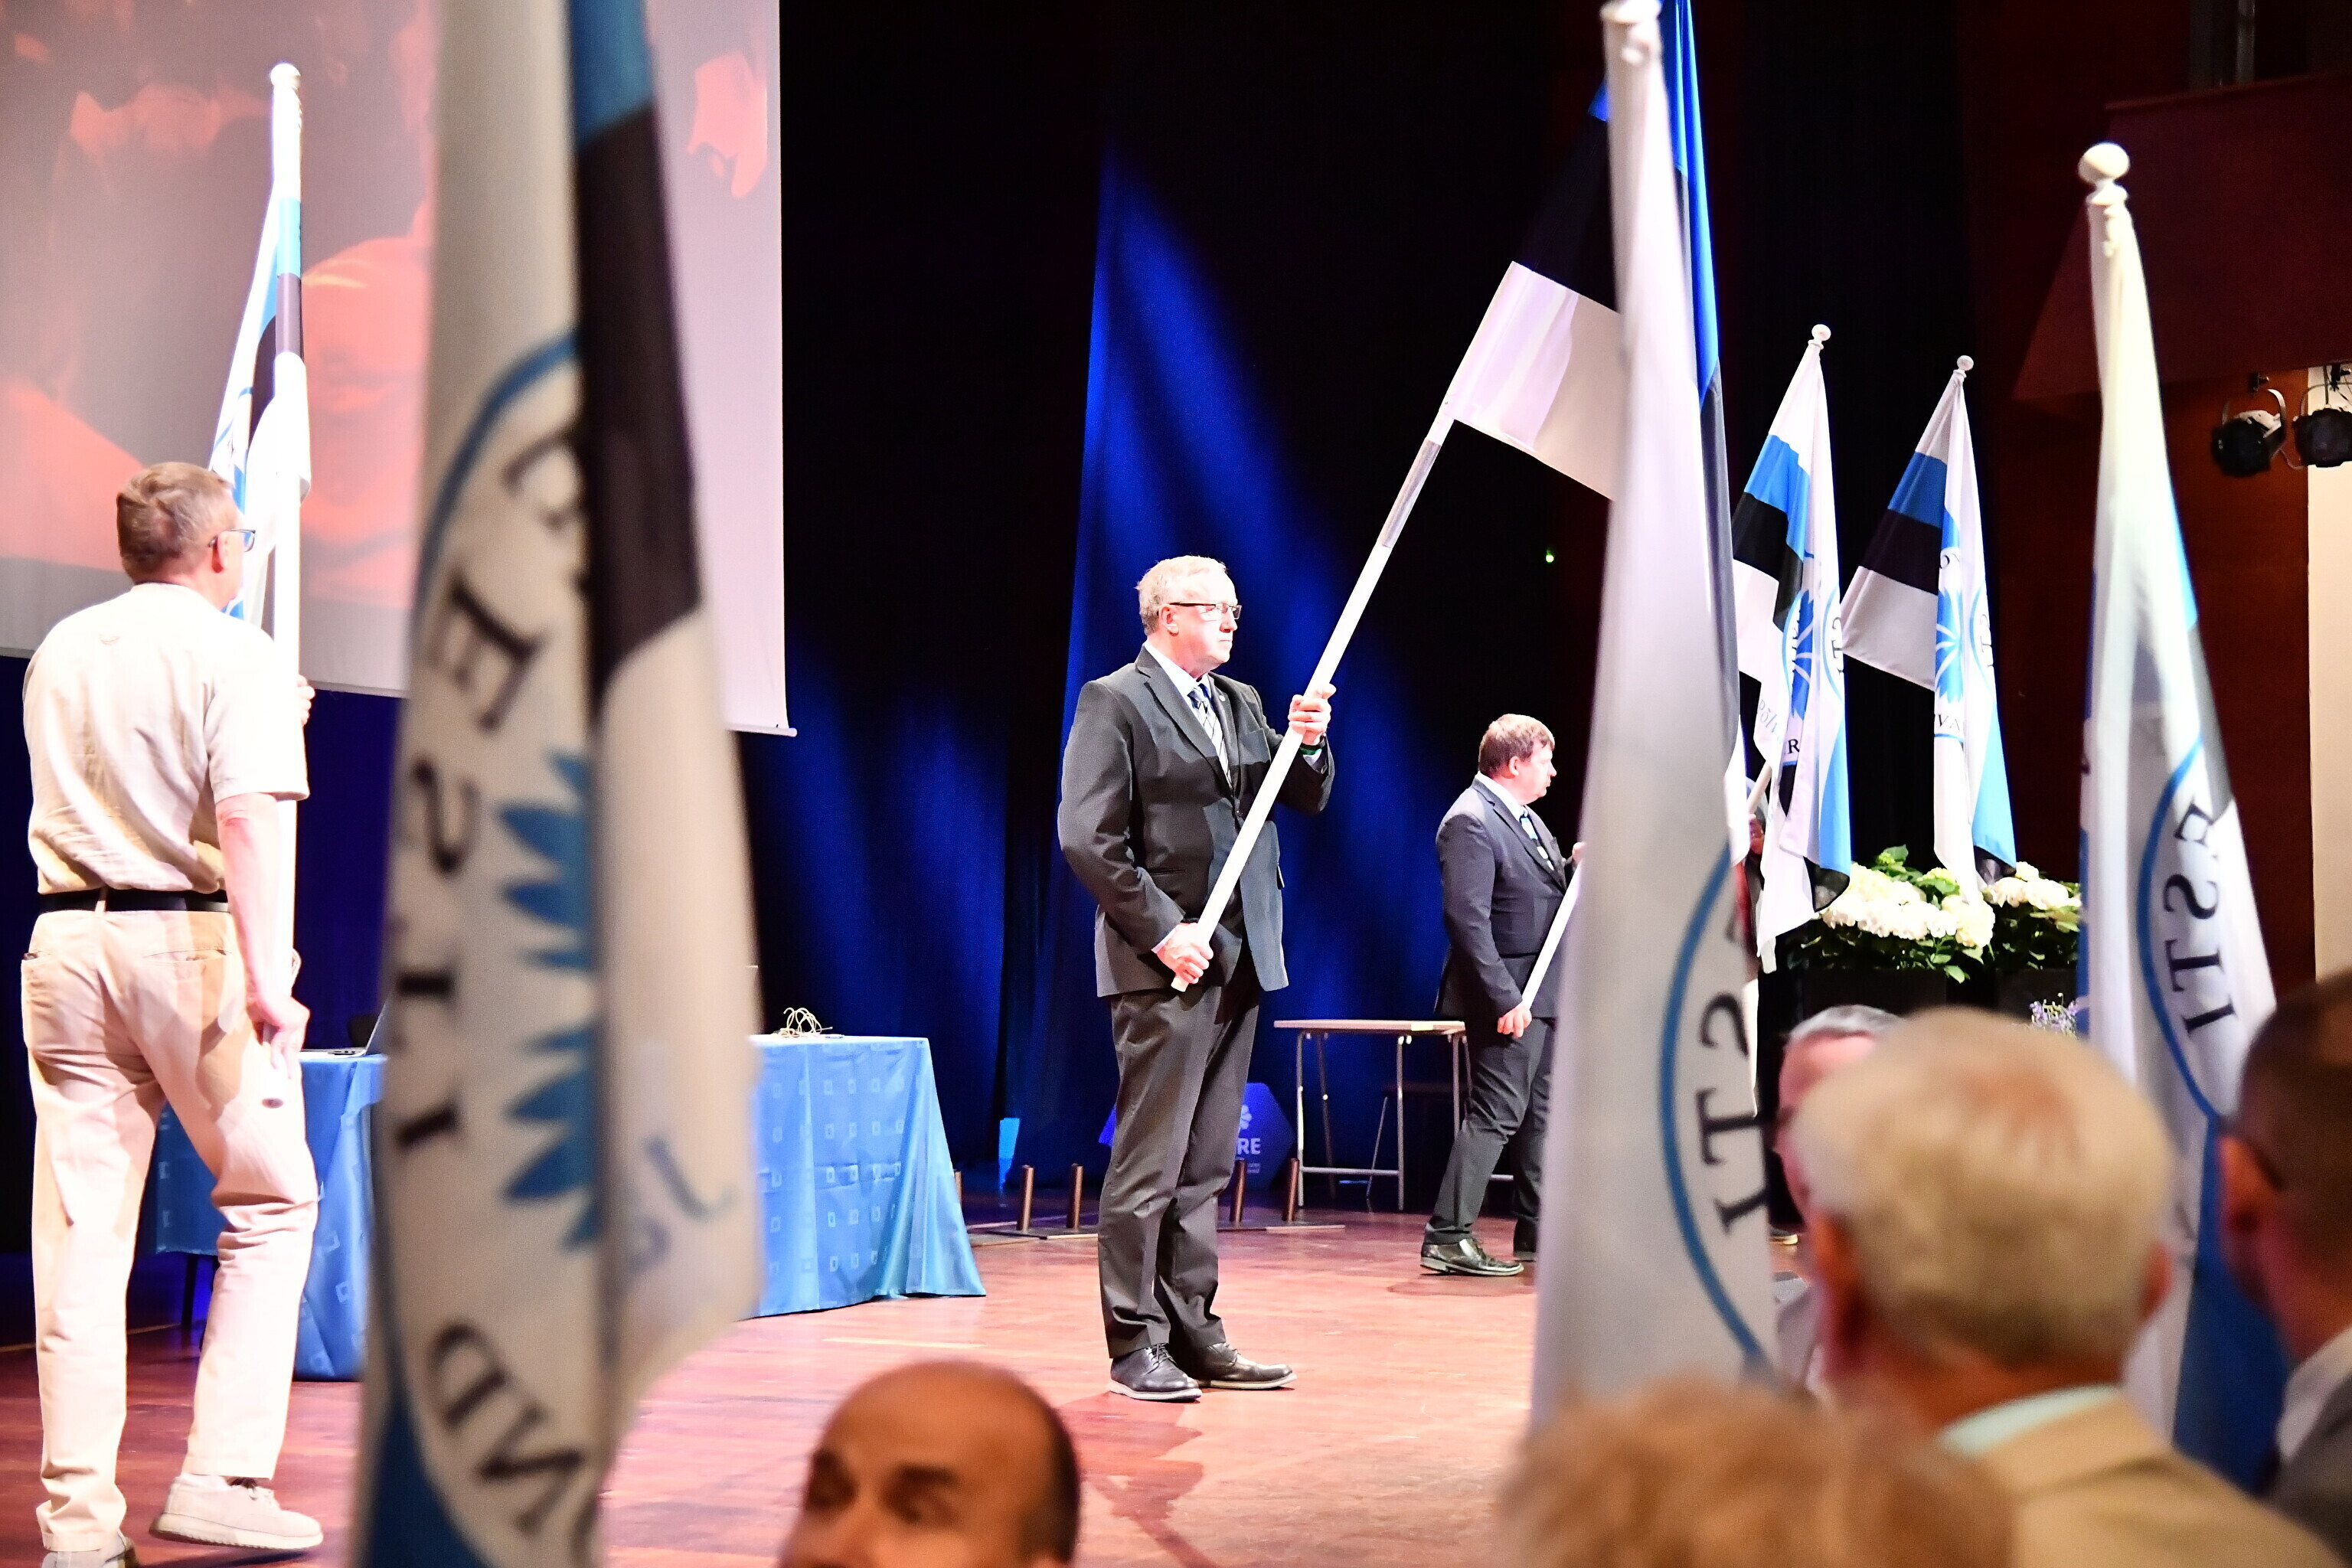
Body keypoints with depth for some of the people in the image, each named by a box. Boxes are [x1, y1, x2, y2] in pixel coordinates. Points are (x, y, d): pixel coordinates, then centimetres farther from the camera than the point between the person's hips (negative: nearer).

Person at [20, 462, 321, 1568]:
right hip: (189, 940, -5)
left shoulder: (58, 656, 15)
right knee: (271, 1204, 7)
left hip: (66, 940, 5)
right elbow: (244, 818, -16)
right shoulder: (235, 656, -4)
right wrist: (264, 971, -20)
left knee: (81, 1227, 5)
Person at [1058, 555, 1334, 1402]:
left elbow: (1305, 800, 17)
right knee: (1150, 1164, -5)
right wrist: (1162, 932, -16)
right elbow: (1089, 836, -12)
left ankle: (1193, 1332, 16)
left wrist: (1309, 744, -3)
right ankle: (1136, 1344, 0)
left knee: (1206, 1166, 11)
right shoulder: (1115, 701, -4)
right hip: (1168, 960, -7)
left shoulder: (1241, 704, 18)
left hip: (1239, 957, 7)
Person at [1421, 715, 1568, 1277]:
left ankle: (1536, 1234, 22)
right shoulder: (1471, 822, -17)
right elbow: (1468, 917, -23)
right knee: (1496, 1113, -10)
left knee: (1540, 1112, 14)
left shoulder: (1523, 818, 15)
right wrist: (1505, 998, -26)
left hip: (1546, 992, 10)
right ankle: (1447, 1237, -8)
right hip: (1511, 995, -10)